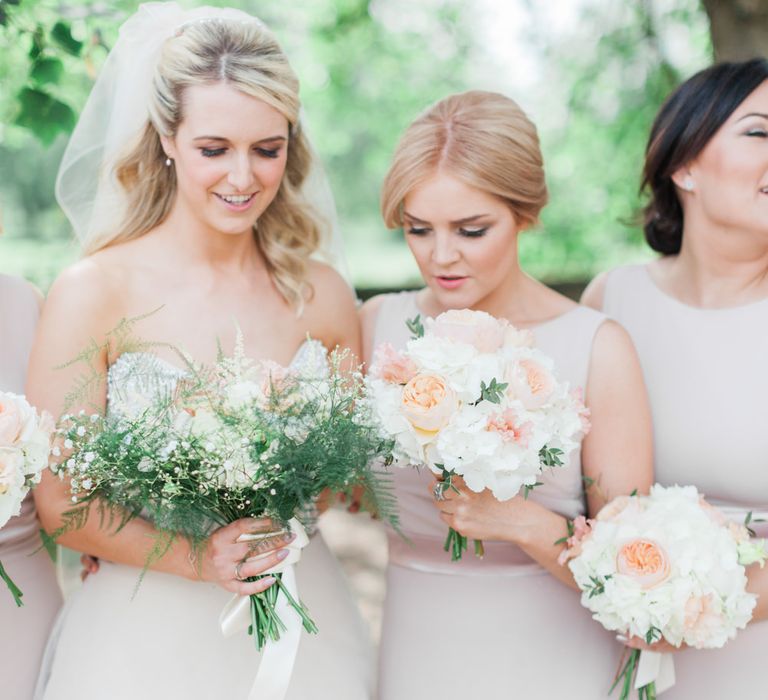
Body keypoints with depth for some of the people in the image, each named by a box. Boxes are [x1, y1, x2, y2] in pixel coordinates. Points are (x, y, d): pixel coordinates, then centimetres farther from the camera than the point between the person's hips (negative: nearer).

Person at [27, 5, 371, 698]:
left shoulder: (324, 296, -3)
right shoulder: (92, 293, -12)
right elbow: (60, 503, -9)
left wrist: (281, 522, -10)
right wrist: (196, 558, -21)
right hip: (144, 637, -2)